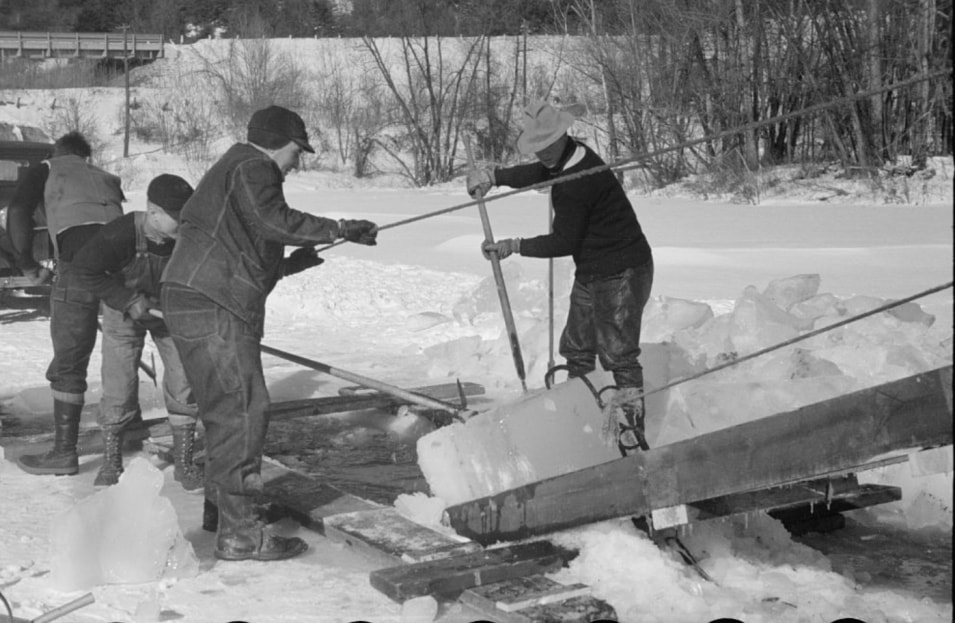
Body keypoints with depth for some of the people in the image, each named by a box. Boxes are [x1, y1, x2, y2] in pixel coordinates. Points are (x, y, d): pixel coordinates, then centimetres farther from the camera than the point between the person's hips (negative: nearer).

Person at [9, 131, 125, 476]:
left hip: (79, 259, -4)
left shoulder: (46, 169, 22)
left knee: (68, 360, -1)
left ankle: (64, 452, -1)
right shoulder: (105, 178, 34)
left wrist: (27, 264, 13)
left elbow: (19, 211, 6)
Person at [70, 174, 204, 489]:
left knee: (184, 381, -4)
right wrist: (129, 301, -25)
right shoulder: (121, 234, -34)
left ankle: (183, 461, 10)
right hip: (124, 309, -2)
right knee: (118, 384, -2)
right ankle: (111, 460, 16)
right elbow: (84, 268, -22)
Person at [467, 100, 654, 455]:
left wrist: (513, 247, -12)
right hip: (591, 273, 11)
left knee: (619, 355, -10)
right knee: (576, 349, 15)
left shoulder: (577, 182, -26)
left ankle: (631, 436, -6)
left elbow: (563, 242, -21)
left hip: (622, 272, -11)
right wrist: (492, 176, 6)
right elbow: (534, 174, 23)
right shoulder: (566, 159, 4)